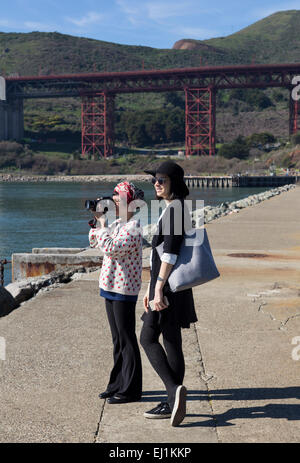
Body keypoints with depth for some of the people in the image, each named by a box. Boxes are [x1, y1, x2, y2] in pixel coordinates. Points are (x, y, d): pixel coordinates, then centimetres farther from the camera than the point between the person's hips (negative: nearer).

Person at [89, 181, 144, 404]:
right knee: (118, 340, 16)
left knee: (126, 340, -1)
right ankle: (118, 384, 26)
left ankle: (131, 390, 8)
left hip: (124, 290, -9)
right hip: (111, 287, 9)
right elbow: (95, 242, 19)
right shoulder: (118, 224, 12)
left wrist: (103, 224, -19)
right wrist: (96, 220, 7)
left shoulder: (133, 227, -17)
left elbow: (112, 248, -28)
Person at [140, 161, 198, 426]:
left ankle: (174, 389, -11)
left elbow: (170, 252, -21)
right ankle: (174, 403, 15)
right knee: (171, 342, 10)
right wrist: (151, 289, 22)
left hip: (169, 285, -10)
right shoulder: (172, 209, 17)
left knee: (148, 338, -5)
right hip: (165, 283, 10)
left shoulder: (174, 209, -15)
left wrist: (159, 289, -23)